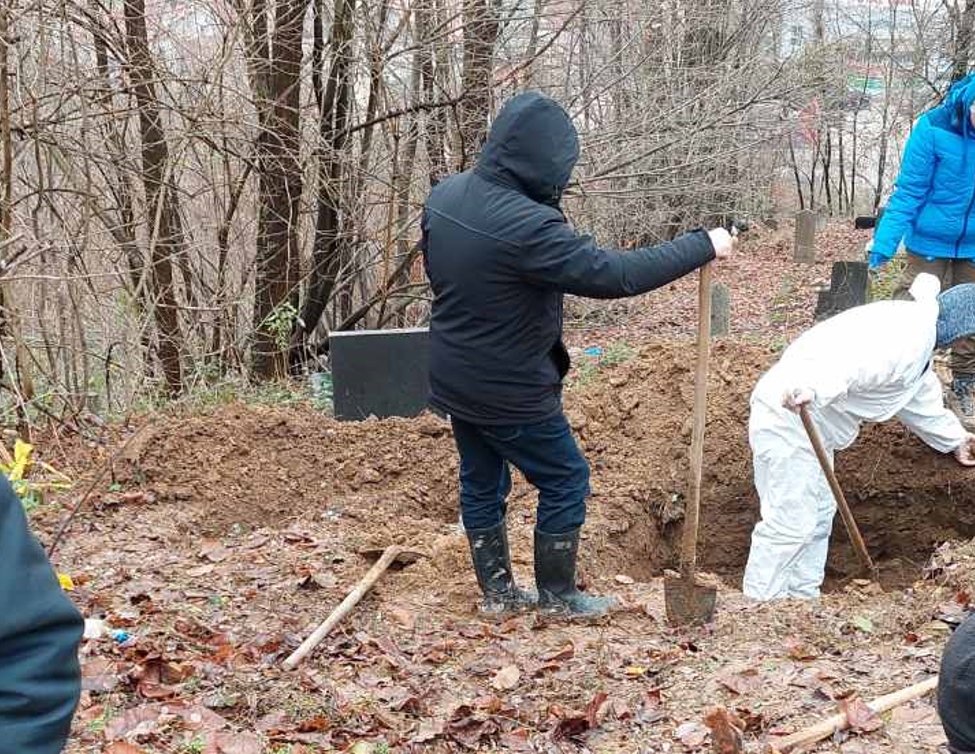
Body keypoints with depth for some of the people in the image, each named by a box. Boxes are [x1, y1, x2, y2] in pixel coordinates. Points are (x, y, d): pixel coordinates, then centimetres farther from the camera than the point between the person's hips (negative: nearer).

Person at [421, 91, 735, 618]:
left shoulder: (444, 195, -5)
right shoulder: (526, 226, -31)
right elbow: (613, 274, -30)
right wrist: (703, 246, -21)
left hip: (453, 380, 8)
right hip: (511, 392, -8)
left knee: (481, 483, 20)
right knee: (565, 480, 11)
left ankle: (497, 591, 32)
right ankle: (557, 594, 23)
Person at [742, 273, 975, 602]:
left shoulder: (918, 339, 19)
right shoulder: (909, 333, -18)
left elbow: (920, 399, 36)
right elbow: (852, 360, -37)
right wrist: (813, 388, -54)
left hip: (812, 425, 11)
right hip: (789, 418, -11)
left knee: (819, 515, 20)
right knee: (791, 522, -9)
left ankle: (803, 597, 31)